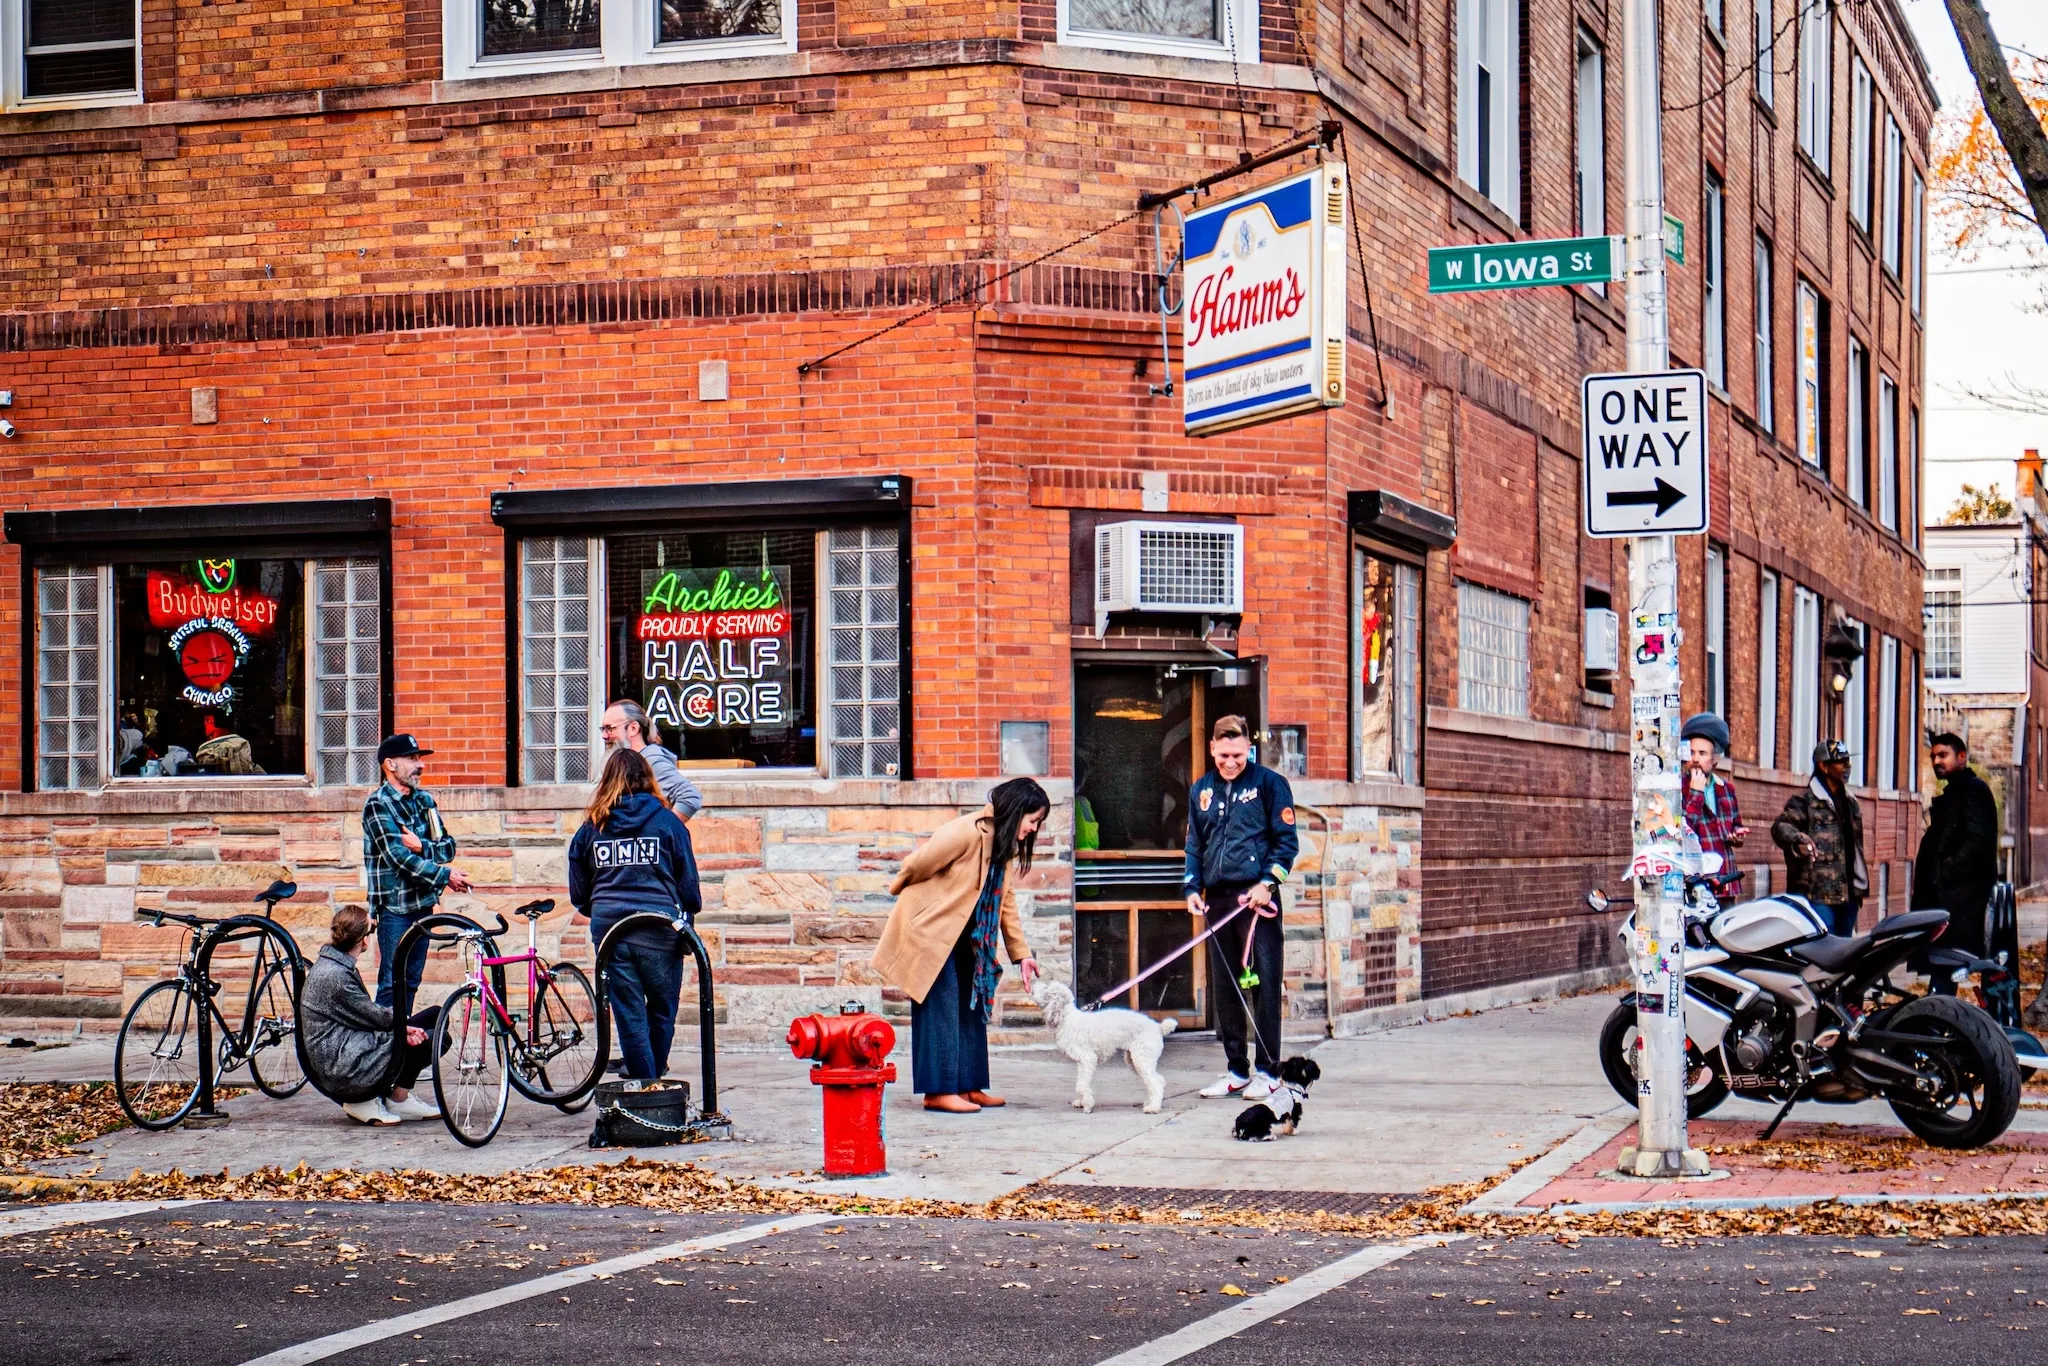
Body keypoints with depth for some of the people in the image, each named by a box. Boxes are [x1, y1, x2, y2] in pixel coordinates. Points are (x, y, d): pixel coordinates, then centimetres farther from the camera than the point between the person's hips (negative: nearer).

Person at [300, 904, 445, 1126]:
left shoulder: (329, 964, 10)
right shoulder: (335, 976, -21)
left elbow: (367, 1013, 10)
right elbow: (374, 1016, -14)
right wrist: (403, 1020, 5)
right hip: (345, 1069, -10)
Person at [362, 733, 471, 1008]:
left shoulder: (424, 799, 12)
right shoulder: (378, 804, -10)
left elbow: (448, 846, 5)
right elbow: (399, 857, -19)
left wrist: (421, 846, -15)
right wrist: (445, 875, -19)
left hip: (422, 902, 7)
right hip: (395, 906, -7)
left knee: (412, 980, 10)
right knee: (392, 983, -8)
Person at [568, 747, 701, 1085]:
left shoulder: (591, 826, 7)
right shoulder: (667, 821, 1)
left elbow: (578, 892, 10)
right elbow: (688, 882, 1)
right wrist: (689, 918, 17)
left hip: (609, 928, 2)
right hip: (659, 929, -2)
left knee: (629, 1017, 5)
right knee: (661, 1013, 14)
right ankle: (655, 1077, 23)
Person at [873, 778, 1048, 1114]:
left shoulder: (1006, 846, 6)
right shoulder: (967, 833, -25)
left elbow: (1006, 900, 9)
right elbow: (918, 865, -17)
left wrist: (1022, 954, 5)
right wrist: (900, 890, 3)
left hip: (962, 936, 9)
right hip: (931, 929, -9)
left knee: (971, 1006, 8)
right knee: (942, 1008, -10)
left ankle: (967, 1086, 12)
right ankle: (938, 1090, -8)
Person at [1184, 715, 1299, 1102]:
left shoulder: (1269, 783, 0)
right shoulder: (1201, 791, 15)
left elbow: (1287, 841, -2)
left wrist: (1268, 883, -12)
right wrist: (1192, 887, 6)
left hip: (1258, 897, -5)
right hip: (1218, 897, 5)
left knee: (1265, 981, -6)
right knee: (1223, 987, 7)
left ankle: (1267, 1071, 0)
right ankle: (1236, 1069, 15)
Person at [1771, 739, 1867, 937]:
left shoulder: (1850, 803, 21)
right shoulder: (1804, 801, -4)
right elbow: (1781, 826, -19)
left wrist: (1860, 885, 23)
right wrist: (1798, 839, -41)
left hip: (1848, 896, 8)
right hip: (1817, 896, -8)